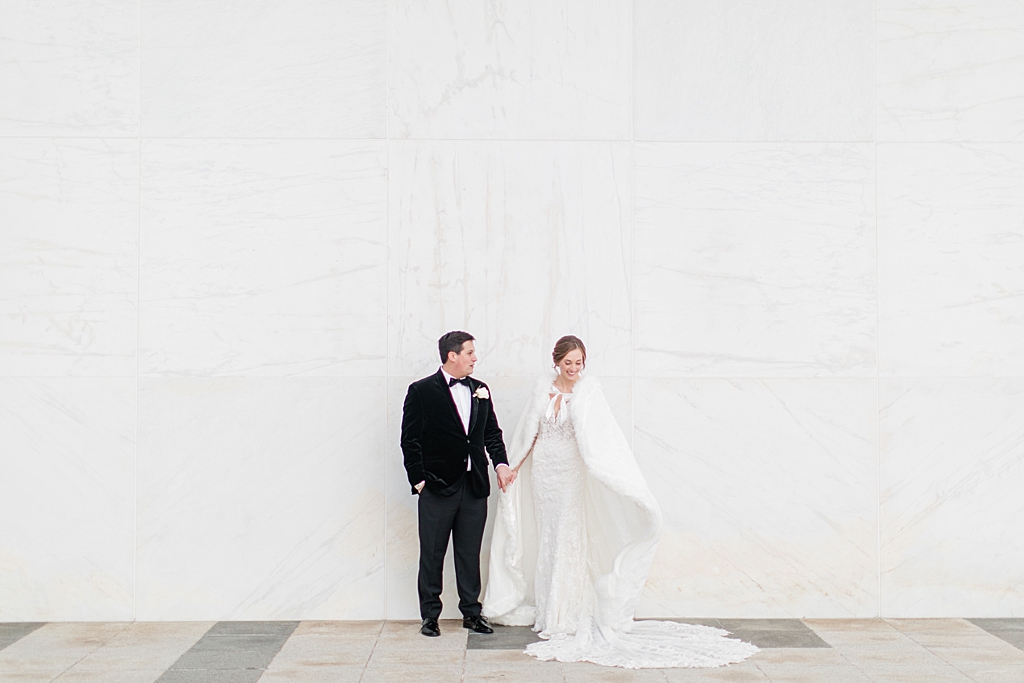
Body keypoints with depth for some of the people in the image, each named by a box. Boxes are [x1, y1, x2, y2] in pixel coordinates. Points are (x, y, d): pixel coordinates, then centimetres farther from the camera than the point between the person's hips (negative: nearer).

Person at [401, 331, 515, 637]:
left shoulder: (480, 390, 10)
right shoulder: (422, 391, -5)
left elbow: (492, 432, 15)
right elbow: (410, 440, -5)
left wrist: (501, 463, 0)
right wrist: (418, 480, -10)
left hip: (474, 486, 4)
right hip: (437, 487, -4)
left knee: (470, 553, 11)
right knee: (432, 554, 4)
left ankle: (471, 611, 21)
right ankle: (430, 615, 14)